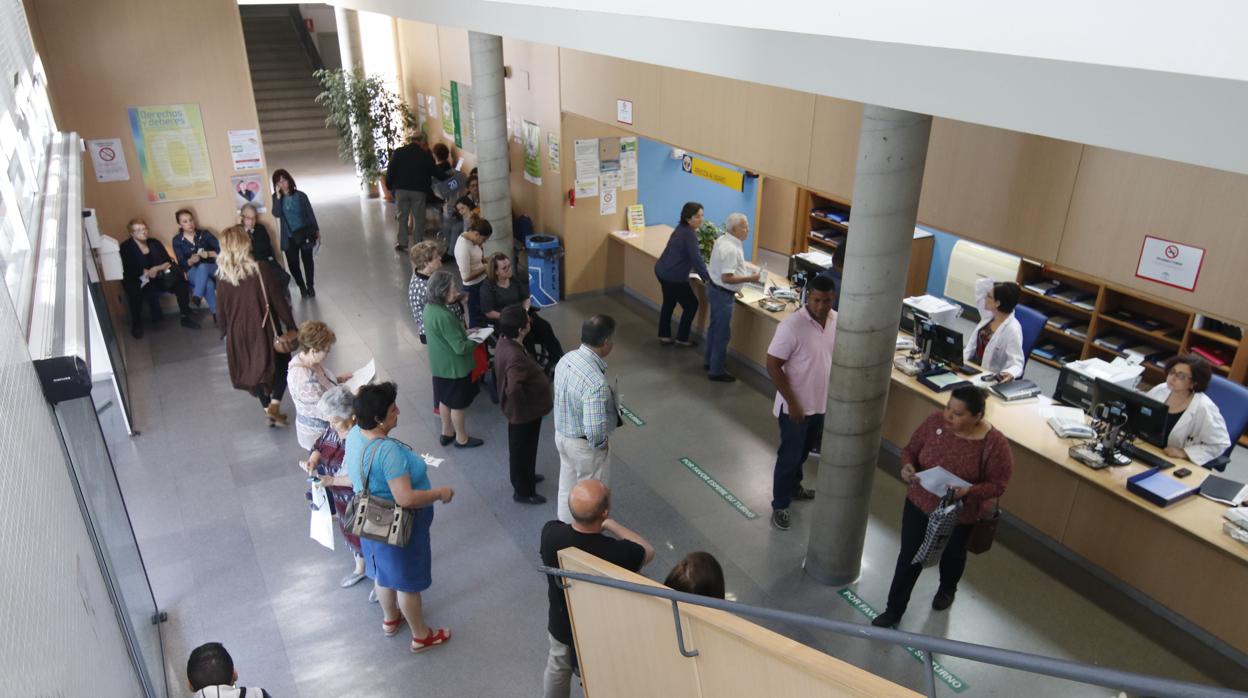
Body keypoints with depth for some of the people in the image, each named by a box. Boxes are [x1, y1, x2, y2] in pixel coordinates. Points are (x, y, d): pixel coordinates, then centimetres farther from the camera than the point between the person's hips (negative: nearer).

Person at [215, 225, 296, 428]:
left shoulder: (223, 276, -9)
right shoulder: (260, 269, -19)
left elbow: (221, 311, -1)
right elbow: (278, 301, -14)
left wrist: (226, 332, 16)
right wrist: (291, 326, -3)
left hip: (238, 333, 3)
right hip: (264, 330, -3)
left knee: (254, 370, 21)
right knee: (282, 364, 17)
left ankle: (268, 410, 29)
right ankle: (274, 404, 1)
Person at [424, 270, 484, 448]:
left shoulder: (429, 307, -4)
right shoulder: (444, 316, -32)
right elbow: (461, 348, -27)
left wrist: (464, 333, 7)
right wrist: (476, 340, -11)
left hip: (439, 365, 8)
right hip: (454, 367, -8)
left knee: (445, 399, 24)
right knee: (458, 404, 11)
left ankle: (446, 433, 41)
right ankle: (461, 439, 29)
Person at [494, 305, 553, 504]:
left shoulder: (505, 342, -6)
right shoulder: (515, 356, -36)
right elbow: (513, 389, -43)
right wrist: (524, 404, -24)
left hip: (521, 410, 9)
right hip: (524, 412, -9)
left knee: (523, 448, 29)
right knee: (522, 450, 12)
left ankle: (525, 477, 52)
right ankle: (523, 491, 33)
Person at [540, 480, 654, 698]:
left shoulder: (550, 532, -29)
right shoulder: (617, 553, -39)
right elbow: (648, 552, -15)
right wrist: (610, 524, -11)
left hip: (560, 624, 4)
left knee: (558, 668, 32)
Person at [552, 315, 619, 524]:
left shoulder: (567, 358, -10)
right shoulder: (596, 382, -37)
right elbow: (594, 430, -37)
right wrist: (600, 444, -16)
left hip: (562, 434, 8)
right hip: (584, 445, -8)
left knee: (568, 487, 28)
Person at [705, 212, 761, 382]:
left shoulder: (721, 240, 4)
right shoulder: (731, 249, -27)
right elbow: (726, 278, -29)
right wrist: (749, 278, -22)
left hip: (714, 288, 10)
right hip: (722, 293, -10)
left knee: (714, 327, 22)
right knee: (723, 333, 2)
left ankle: (711, 361, 38)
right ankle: (716, 371, 12)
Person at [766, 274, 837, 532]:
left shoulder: (838, 321, -5)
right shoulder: (791, 326, -25)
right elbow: (773, 367, -21)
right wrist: (792, 403, -20)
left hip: (823, 403, 6)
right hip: (796, 406, -6)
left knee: (803, 451, 25)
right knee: (789, 455, 7)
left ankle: (794, 487, 48)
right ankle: (780, 505, 24)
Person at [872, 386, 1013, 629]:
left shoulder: (995, 444, -26)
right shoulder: (935, 421, -17)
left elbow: (998, 484, -17)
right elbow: (911, 448, -4)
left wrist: (969, 491, -34)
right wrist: (907, 465, -25)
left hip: (960, 514, -2)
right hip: (920, 503, 2)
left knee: (952, 554, 27)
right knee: (909, 557, 11)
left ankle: (947, 589, 60)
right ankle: (894, 610, 28)